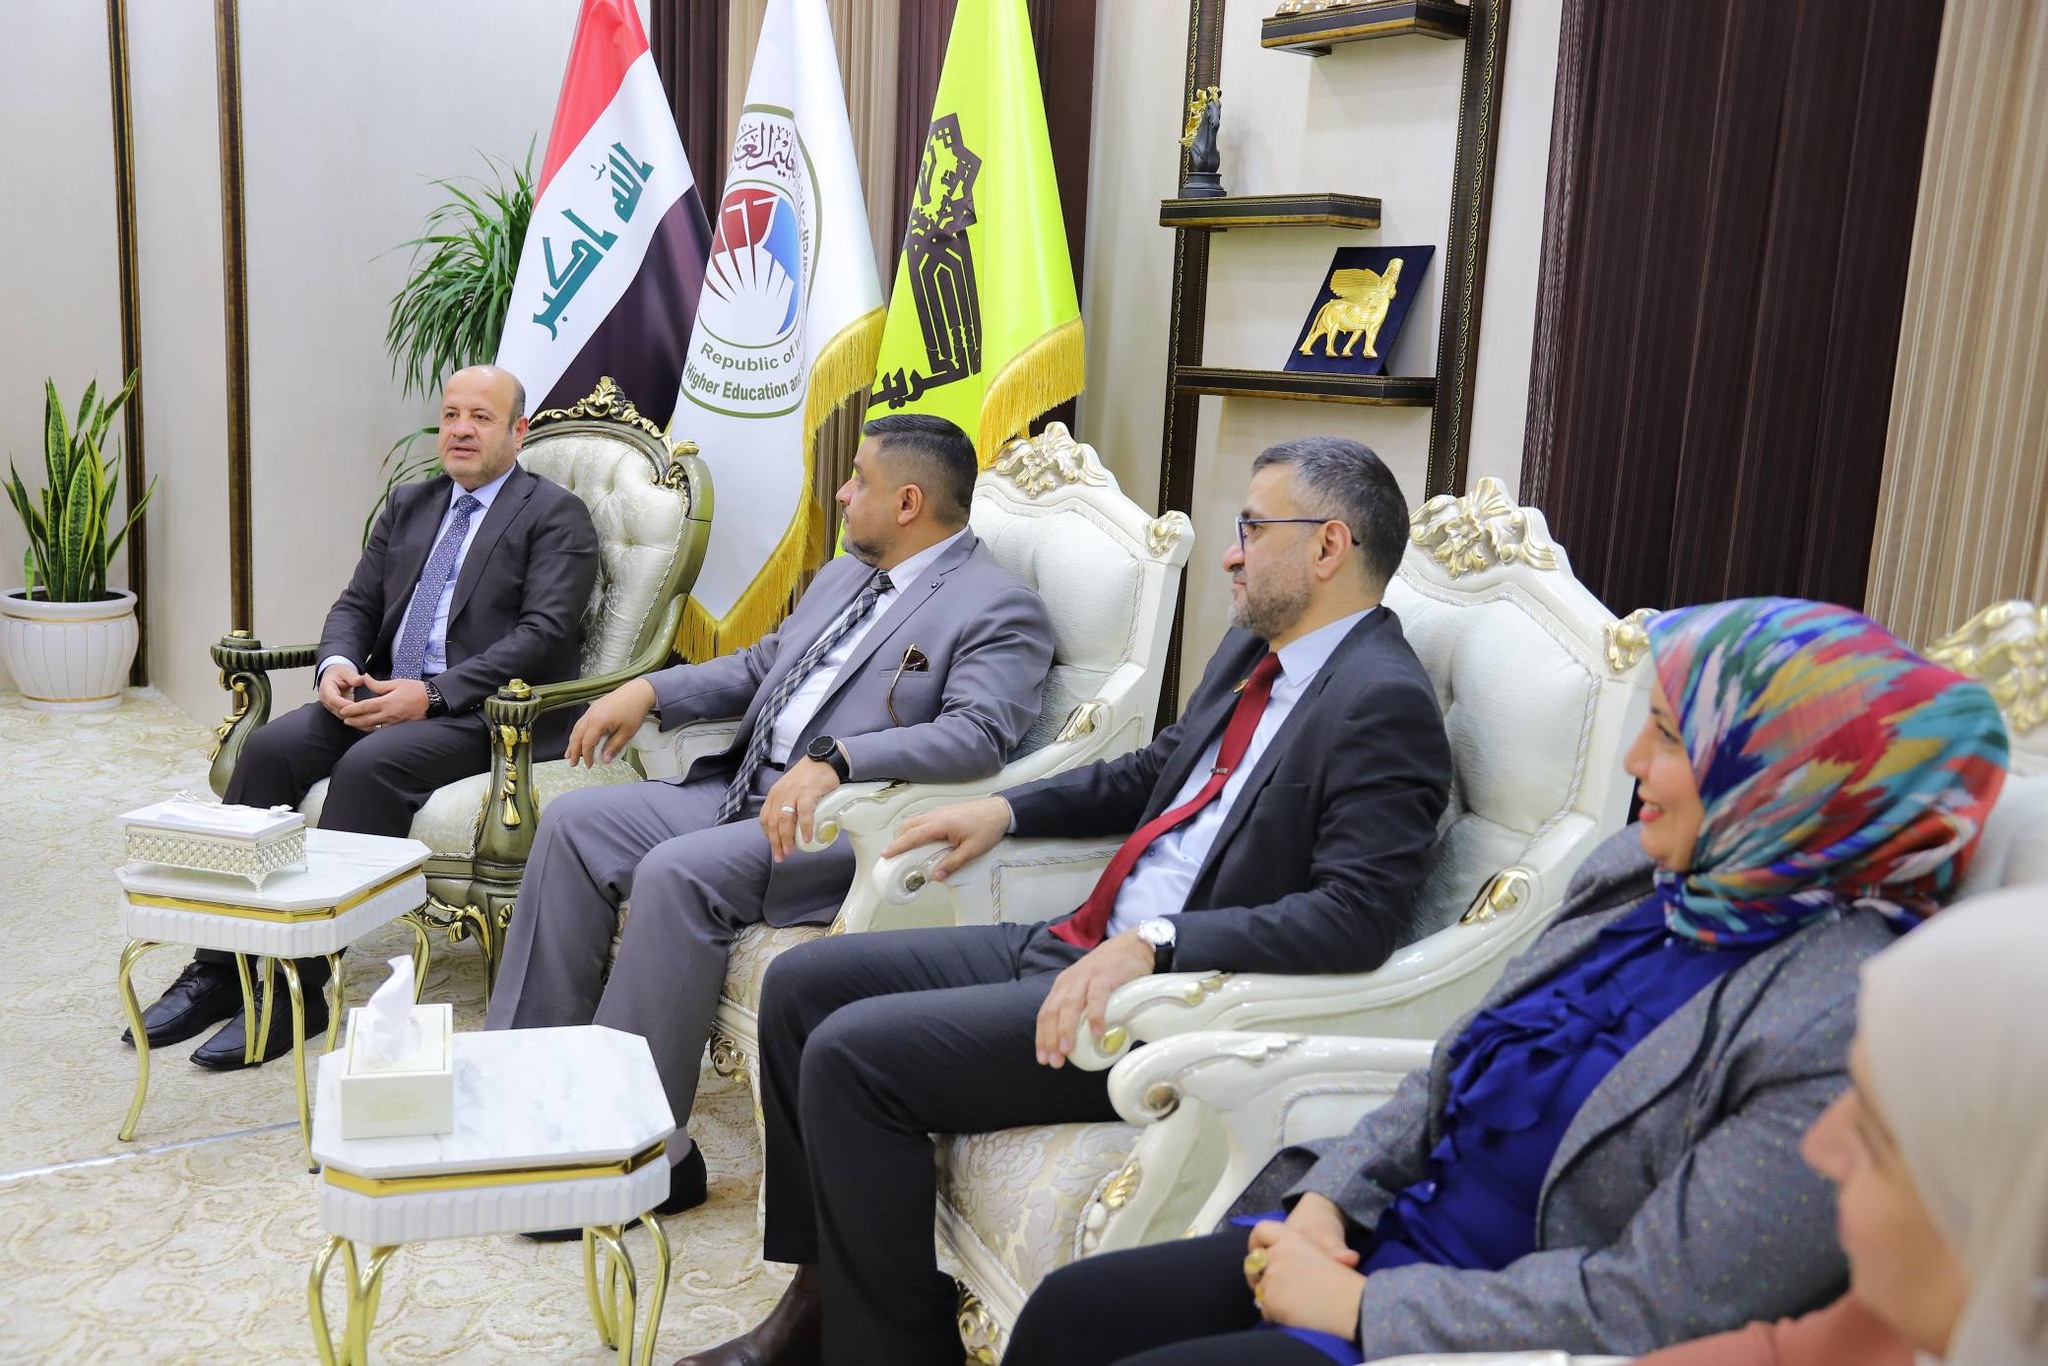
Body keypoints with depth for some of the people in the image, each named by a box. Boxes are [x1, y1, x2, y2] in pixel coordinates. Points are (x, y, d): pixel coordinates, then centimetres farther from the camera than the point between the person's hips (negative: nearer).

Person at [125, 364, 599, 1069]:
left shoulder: (556, 515, -1)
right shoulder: (408, 504, 21)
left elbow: (544, 634, -13)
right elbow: (356, 604, 18)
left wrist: (432, 695, -20)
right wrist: (336, 665, -7)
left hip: (484, 712, -6)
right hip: (383, 694, 7)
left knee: (369, 765, -32)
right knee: (269, 747, -18)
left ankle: (300, 987, -25)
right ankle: (219, 966, -13)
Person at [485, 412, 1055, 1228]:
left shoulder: (1000, 609, -9)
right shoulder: (845, 574, 21)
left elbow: (975, 733, -24)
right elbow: (761, 665, 29)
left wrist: (833, 760, -36)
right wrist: (651, 690, 14)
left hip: (843, 823, -9)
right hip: (742, 789, 9)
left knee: (676, 874, -29)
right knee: (574, 823, -1)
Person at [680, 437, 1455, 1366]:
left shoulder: (1384, 704, -15)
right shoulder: (1253, 649, 13)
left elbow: (1360, 915, -25)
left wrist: (1156, 942, -31)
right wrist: (1007, 809, 17)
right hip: (1084, 946, 10)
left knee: (851, 1054, -19)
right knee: (802, 985, 7)